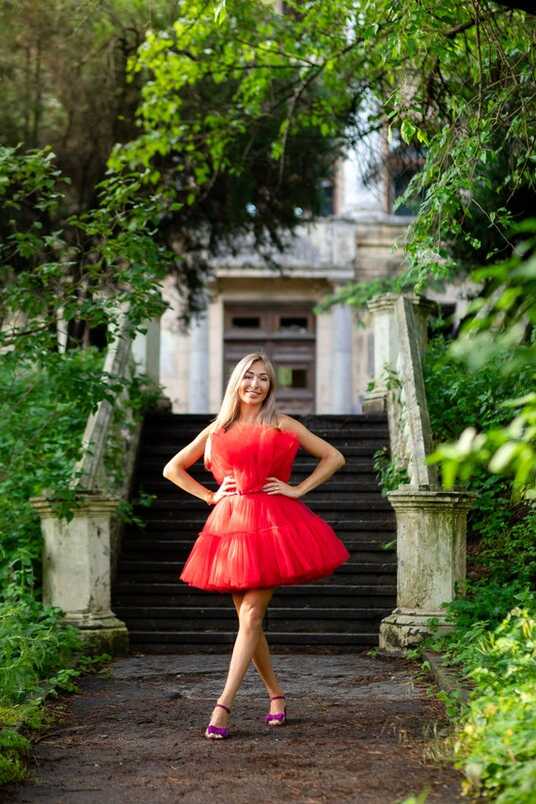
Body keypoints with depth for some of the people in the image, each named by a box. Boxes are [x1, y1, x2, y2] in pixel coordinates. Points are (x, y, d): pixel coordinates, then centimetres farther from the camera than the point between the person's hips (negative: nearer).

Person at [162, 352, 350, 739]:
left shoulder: (283, 425, 6)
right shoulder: (217, 430, 11)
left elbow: (334, 457, 9)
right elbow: (173, 469, 19)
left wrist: (298, 489, 0)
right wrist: (210, 496, 9)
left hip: (273, 522, -3)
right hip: (229, 523, 3)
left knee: (251, 616, -10)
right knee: (248, 618, 6)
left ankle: (223, 706, -13)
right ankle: (276, 695, 22)